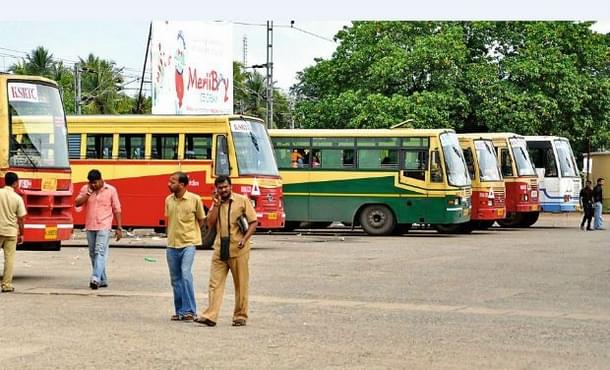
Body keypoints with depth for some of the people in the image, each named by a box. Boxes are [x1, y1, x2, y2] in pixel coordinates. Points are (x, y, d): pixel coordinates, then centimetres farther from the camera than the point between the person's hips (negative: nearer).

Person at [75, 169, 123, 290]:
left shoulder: (111, 190, -1)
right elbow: (78, 203, -4)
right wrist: (88, 193, -13)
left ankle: (96, 279, -26)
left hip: (104, 226, -5)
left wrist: (119, 228, -1)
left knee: (100, 252, -17)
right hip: (90, 227, 5)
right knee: (93, 254, 10)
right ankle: (103, 280, 21)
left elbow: (117, 210, 2)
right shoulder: (85, 189, 6)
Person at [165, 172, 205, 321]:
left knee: (185, 274, -18)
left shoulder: (194, 199, -7)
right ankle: (179, 311, 18)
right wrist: (172, 235, 12)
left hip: (188, 243, -5)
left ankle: (189, 310, -14)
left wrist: (190, 233, 4)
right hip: (172, 244, 5)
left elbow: (201, 219, 5)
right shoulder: (168, 200, 5)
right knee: (175, 279, 9)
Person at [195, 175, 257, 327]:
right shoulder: (216, 203, 13)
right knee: (215, 283, -2)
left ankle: (240, 317, 11)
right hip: (220, 250, 4)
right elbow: (210, 223, 3)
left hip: (238, 250, -4)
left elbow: (253, 222, -1)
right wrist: (216, 205, -4)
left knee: (241, 285, 3)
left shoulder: (242, 200, 0)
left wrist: (244, 239, -14)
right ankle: (210, 316, -5)